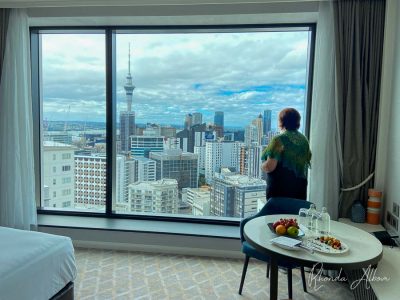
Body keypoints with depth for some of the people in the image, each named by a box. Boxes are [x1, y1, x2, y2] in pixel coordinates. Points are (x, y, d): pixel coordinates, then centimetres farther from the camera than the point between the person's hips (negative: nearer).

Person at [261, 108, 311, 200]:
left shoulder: (279, 140, -14)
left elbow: (269, 167, -19)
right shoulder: (304, 140, 6)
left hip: (280, 189, -6)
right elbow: (307, 162, 16)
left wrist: (262, 165, 0)